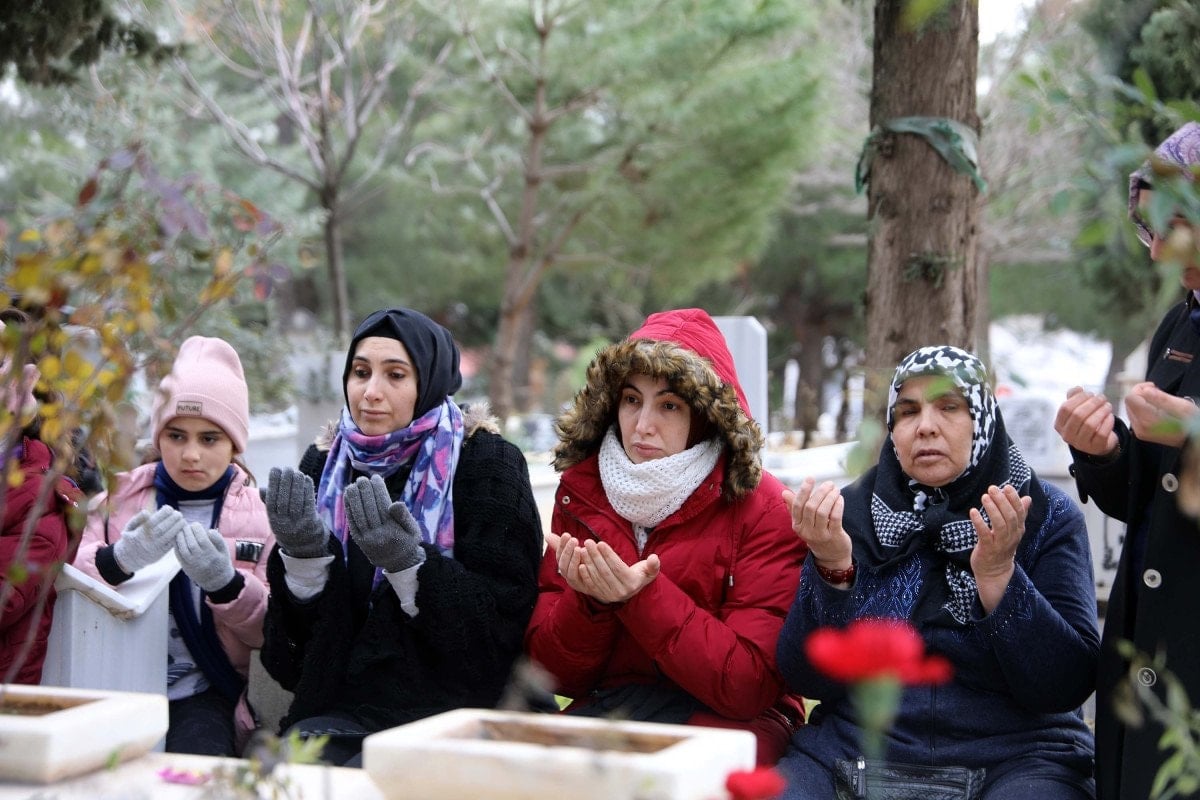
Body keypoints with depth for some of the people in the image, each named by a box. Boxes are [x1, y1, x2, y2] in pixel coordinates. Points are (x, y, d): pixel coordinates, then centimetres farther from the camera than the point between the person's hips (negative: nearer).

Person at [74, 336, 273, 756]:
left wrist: (226, 583, -18)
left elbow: (272, 632, 2)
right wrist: (118, 560, -26)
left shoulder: (260, 513, 8)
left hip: (203, 693, 0)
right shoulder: (118, 497, 10)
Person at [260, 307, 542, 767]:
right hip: (340, 707, 4)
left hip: (443, 707, -4)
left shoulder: (487, 462, -3)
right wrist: (302, 554, -10)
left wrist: (410, 565, -22)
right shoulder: (323, 465, 11)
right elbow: (298, 627, 10)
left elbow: (501, 621, -9)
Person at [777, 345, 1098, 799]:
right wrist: (832, 569, -16)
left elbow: (1067, 687, -9)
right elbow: (809, 679, -2)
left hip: (1011, 758, -1)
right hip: (856, 747, 2)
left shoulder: (1049, 517, 1)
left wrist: (998, 575, -20)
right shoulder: (851, 511, 5)